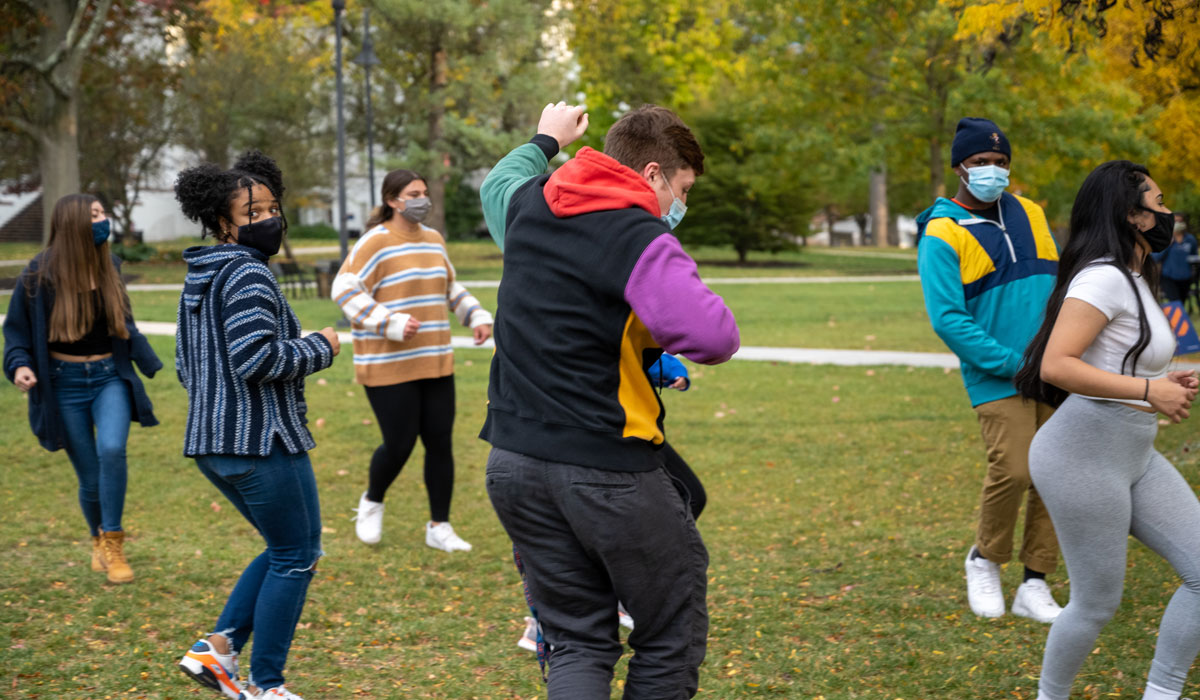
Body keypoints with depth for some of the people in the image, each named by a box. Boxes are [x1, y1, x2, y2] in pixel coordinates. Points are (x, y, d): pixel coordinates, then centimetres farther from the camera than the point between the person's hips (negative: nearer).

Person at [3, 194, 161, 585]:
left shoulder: (109, 266, 4)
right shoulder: (40, 274, -8)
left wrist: (147, 362, 14)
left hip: (110, 376, 2)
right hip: (65, 383, -2)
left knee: (112, 449, -25)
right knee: (90, 476, 2)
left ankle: (113, 545, -13)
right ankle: (98, 542, 29)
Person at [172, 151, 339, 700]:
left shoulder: (199, 279, 16)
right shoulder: (248, 275, -15)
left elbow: (185, 364, 22)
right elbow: (256, 358, -26)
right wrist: (320, 348, -12)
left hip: (209, 443, 10)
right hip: (262, 442, -10)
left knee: (287, 549, 21)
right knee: (296, 557, 3)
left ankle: (217, 647, 12)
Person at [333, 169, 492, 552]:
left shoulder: (433, 239, 12)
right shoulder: (375, 243, -10)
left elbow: (451, 288, 26)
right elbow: (345, 289, -17)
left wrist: (477, 316, 12)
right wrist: (392, 323, -24)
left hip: (435, 363, 6)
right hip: (388, 366, -6)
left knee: (440, 442, 4)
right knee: (399, 444, -3)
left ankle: (439, 527, 16)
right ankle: (372, 503, 27)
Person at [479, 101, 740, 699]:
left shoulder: (528, 204, 9)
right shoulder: (641, 239, -14)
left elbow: (498, 181, 35)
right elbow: (714, 337, -27)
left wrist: (544, 141, 53)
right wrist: (660, 337, -5)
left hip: (512, 465, 7)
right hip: (606, 468, -7)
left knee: (578, 647, 10)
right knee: (672, 640, 7)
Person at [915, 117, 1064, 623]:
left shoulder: (1029, 214, 12)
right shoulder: (941, 235, -7)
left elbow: (1056, 286, 18)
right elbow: (947, 320, -13)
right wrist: (1015, 364, -17)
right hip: (996, 380, -6)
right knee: (1013, 469, -19)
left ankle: (1034, 586, 14)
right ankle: (985, 561, 8)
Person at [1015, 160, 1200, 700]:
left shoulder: (1134, 280, 15)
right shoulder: (1104, 277, -16)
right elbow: (1056, 366, -25)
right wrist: (1146, 390, -22)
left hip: (1134, 455, 10)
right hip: (1085, 455, -9)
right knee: (1097, 603, 1)